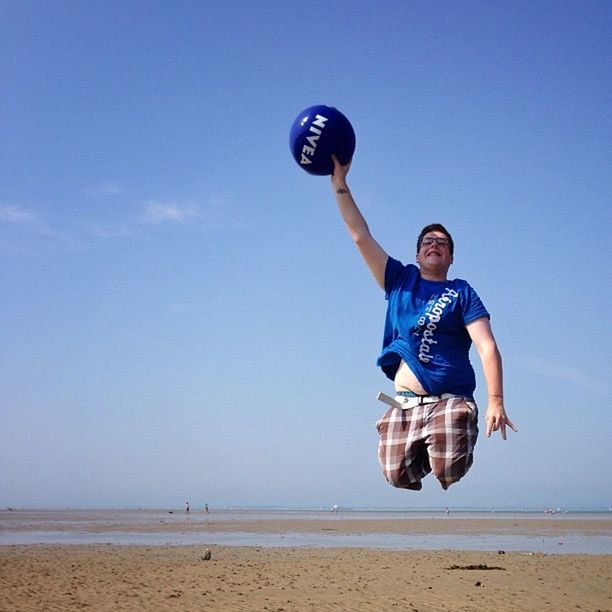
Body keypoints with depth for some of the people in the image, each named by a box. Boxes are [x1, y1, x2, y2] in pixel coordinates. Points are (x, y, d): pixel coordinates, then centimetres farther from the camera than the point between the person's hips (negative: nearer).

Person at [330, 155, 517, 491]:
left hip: (450, 403, -3)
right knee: (397, 477, -7)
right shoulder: (399, 280, 14)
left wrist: (495, 402, -18)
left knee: (450, 474, -17)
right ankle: (424, 456, 26)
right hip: (404, 405, 3)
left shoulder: (461, 293, 6)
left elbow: (488, 349, -5)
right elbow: (360, 235, 12)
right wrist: (339, 182, 7)